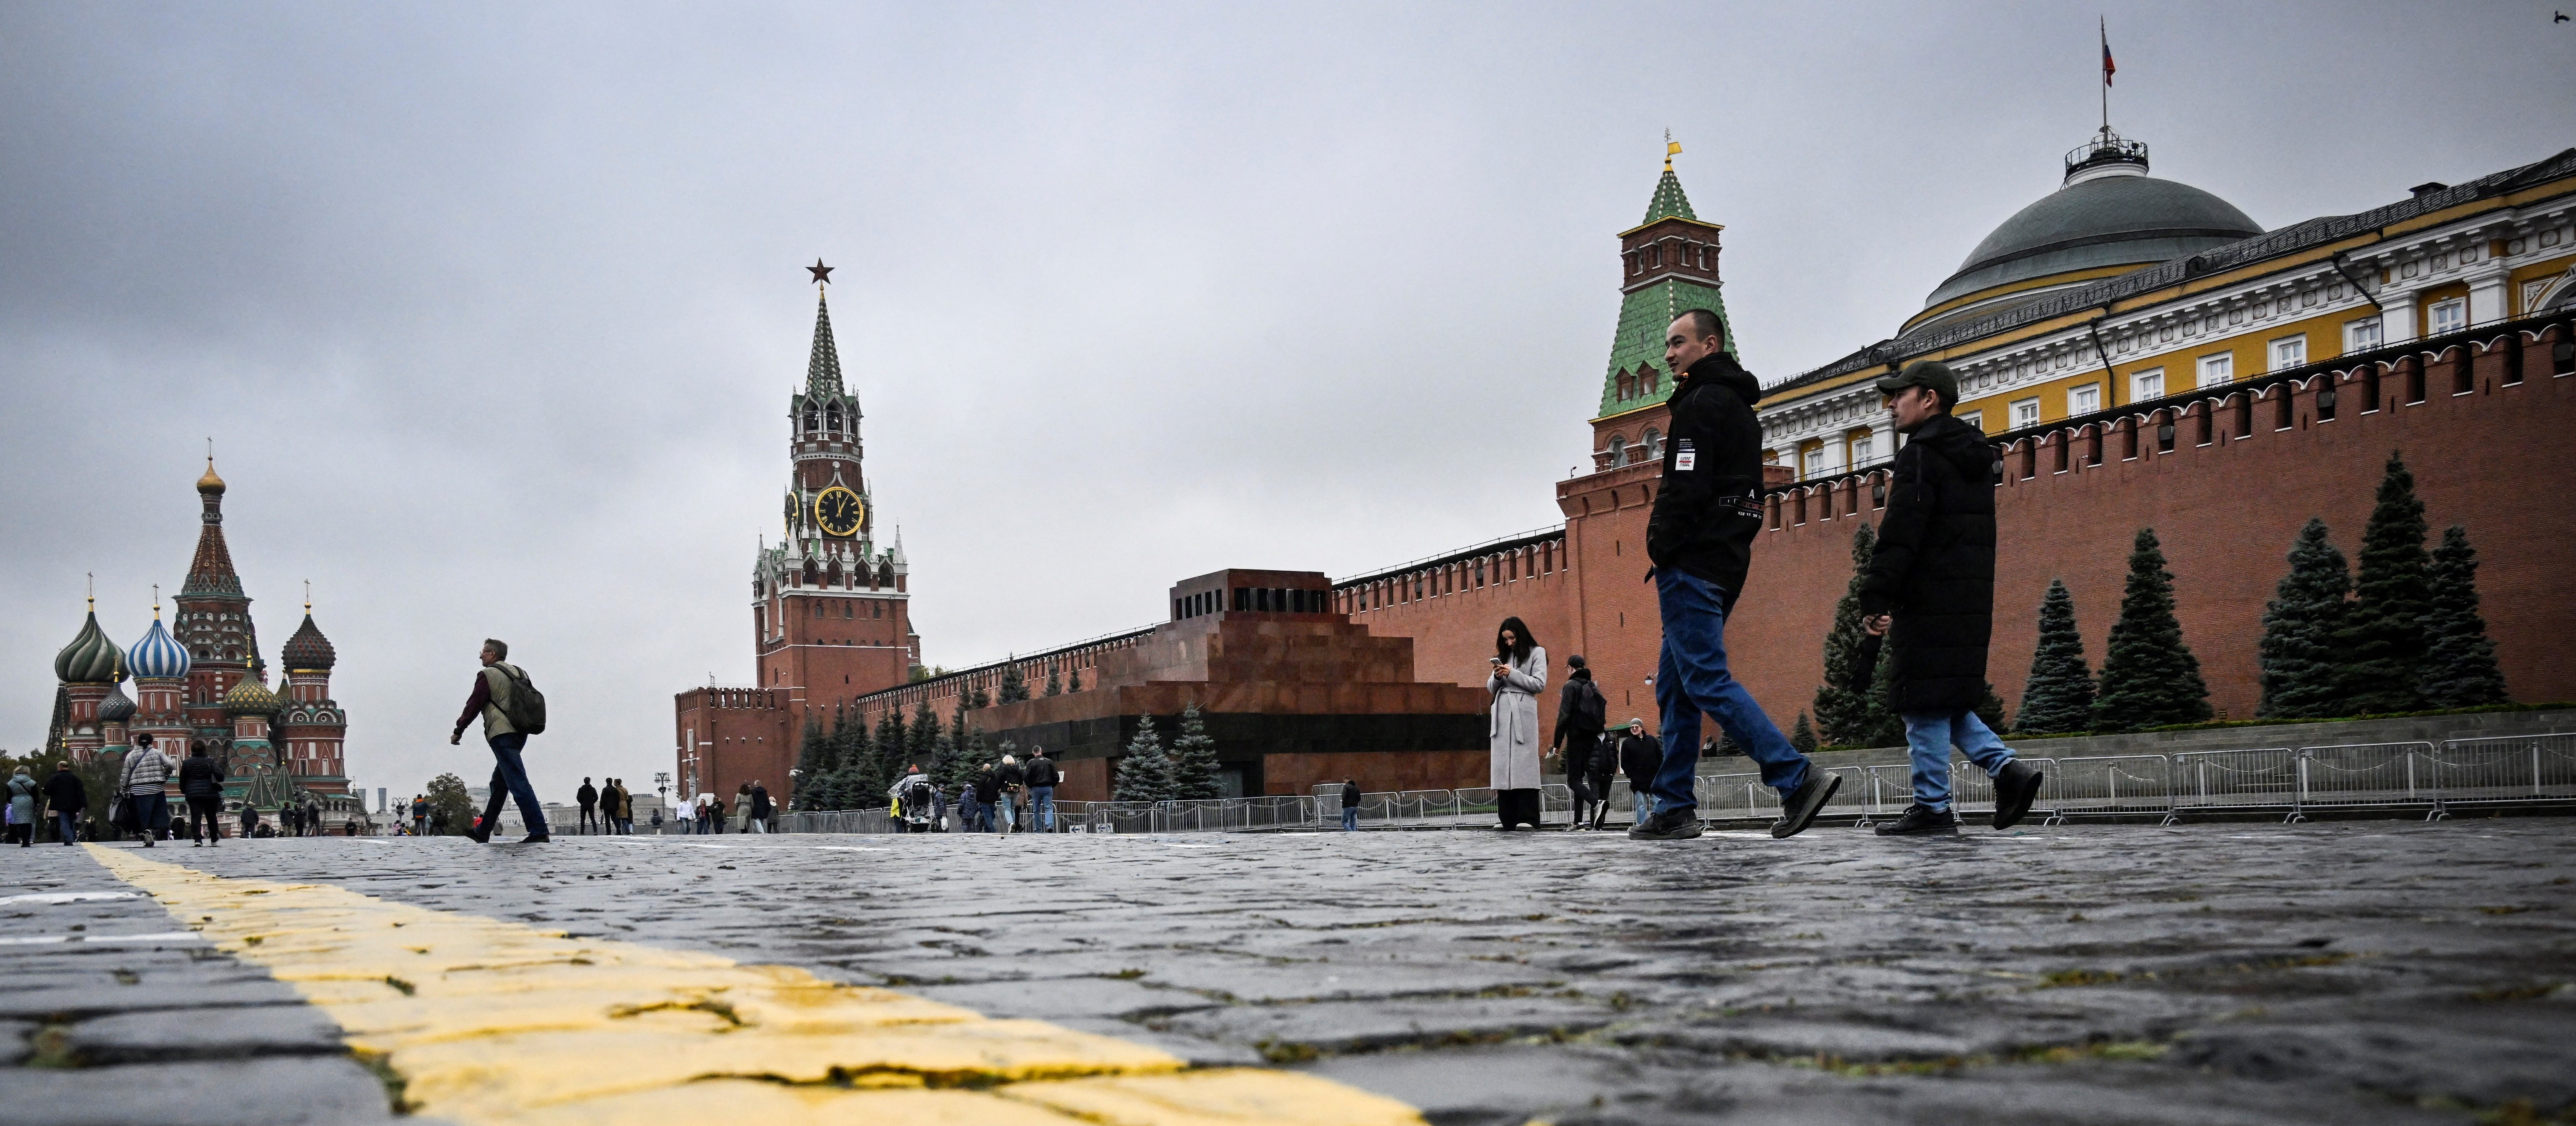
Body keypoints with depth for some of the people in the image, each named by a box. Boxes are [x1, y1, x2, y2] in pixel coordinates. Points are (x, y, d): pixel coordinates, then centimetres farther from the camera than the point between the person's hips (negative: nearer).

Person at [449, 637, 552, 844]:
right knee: (499, 784, 17)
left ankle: (539, 831, -23)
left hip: (501, 734, -9)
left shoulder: (488, 675, -5)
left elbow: (473, 705, -5)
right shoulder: (520, 673, 17)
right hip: (520, 734, 9)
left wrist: (458, 731, 4)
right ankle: (483, 832, 26)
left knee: (517, 782, -14)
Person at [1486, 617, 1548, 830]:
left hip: (1523, 711, -5)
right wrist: (1497, 677, -1)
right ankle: (1507, 819, -1)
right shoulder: (1503, 655, 22)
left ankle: (1527, 818, -13)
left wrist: (1512, 674, -8)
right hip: (1502, 711, 5)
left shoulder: (1536, 653, 7)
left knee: (1524, 764, -11)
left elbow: (1540, 684, -3)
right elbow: (1490, 687, 20)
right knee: (1503, 765, -1)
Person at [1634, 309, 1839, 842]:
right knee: (1675, 687, 10)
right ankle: (1675, 808, 9)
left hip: (1693, 563, -10)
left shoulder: (1702, 403, -8)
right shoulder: (1740, 408, 23)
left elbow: (1686, 487, -19)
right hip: (1726, 561, 10)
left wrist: (1661, 550, -12)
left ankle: (1797, 778, -18)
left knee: (1707, 681, -13)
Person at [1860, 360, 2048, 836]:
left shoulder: (1921, 453, -10)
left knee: (1925, 705, -5)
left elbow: (1900, 534, -18)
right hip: (1971, 603, 9)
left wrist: (1874, 598, -16)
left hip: (1929, 601, -9)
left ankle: (1932, 809, -3)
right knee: (1946, 703, 16)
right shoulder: (1973, 457, 20)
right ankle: (2006, 767, 3)